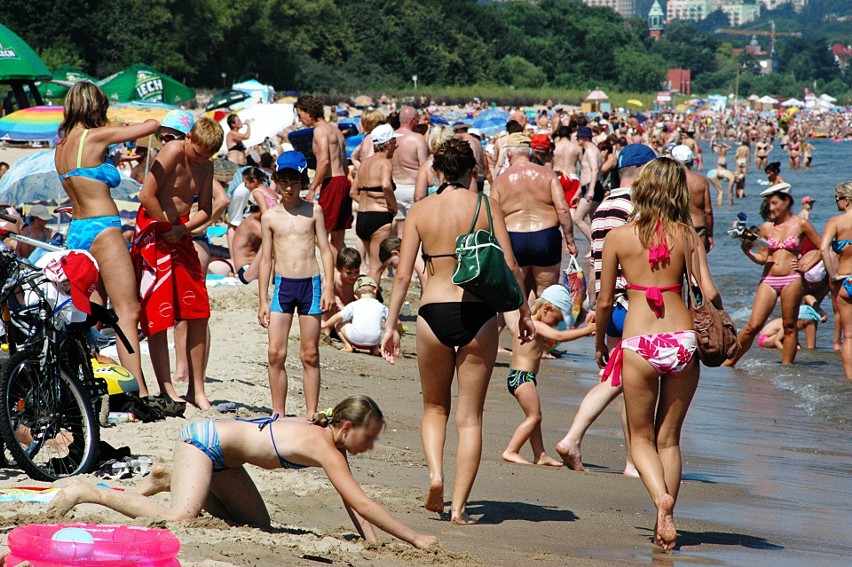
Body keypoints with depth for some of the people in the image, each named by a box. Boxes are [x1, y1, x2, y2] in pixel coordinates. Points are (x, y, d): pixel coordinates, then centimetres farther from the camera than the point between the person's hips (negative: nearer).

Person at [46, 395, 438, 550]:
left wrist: (371, 540, -8)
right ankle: (89, 493, -11)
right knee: (177, 521, -24)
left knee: (257, 526, 12)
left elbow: (351, 503, 5)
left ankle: (169, 481, 19)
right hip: (202, 441, -10)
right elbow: (362, 504, -29)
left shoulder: (332, 440, 1)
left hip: (221, 454, 10)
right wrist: (414, 539, -26)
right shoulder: (324, 448, -26)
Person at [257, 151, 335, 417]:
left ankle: (312, 415, 7)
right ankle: (278, 414, 3)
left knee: (310, 355, 2)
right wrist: (263, 301, 8)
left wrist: (329, 288, -5)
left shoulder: (314, 211, 5)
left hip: (311, 285, -1)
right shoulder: (270, 217, 8)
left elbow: (325, 250, 5)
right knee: (276, 353, -5)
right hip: (282, 285, 1)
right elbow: (266, 258, 11)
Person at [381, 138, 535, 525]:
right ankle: (459, 506, 3)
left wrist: (391, 325, 7)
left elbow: (403, 275, 0)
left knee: (435, 407, 22)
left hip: (434, 313, 1)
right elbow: (510, 266, -2)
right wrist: (524, 312, 9)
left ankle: (435, 474, -2)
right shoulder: (486, 206, 0)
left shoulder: (419, 211, 3)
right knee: (470, 417, 7)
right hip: (478, 314, -1)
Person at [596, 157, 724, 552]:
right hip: (683, 339, 2)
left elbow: (605, 301, 4)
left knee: (642, 437, 12)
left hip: (639, 342, -2)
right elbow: (710, 294, -3)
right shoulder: (687, 236, 2)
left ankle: (661, 497, -14)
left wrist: (599, 344, 20)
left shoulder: (617, 237, 0)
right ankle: (666, 523, 12)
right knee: (669, 438, 16)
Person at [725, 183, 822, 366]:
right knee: (753, 325, -5)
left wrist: (805, 267, 1)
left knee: (789, 327, 2)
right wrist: (747, 252, -8)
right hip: (768, 280, 2)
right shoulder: (766, 227, 10)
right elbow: (762, 258, 9)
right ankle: (730, 361, 3)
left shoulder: (800, 224, 3)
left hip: (791, 280, -2)